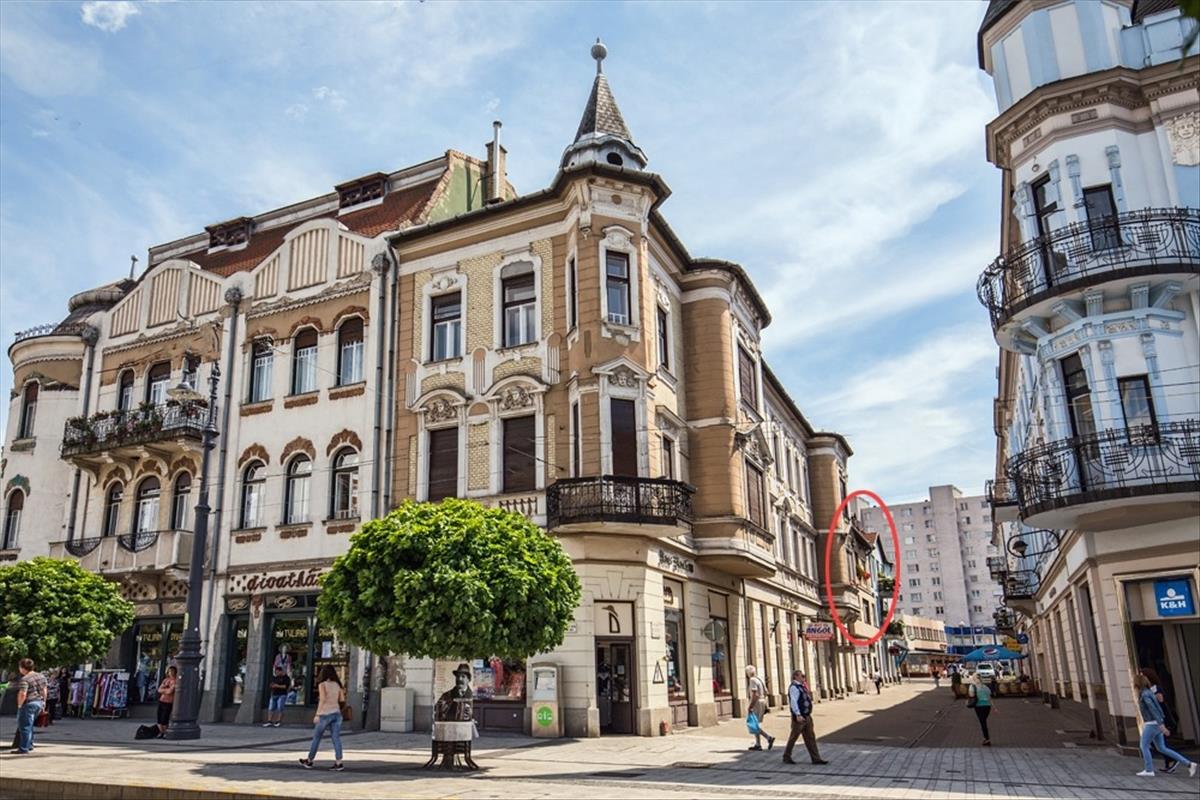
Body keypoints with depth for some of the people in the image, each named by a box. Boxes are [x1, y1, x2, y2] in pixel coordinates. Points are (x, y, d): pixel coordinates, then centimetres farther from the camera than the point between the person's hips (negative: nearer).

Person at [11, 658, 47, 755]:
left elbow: (22, 694, -25)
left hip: (28, 704, -8)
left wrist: (19, 704, -10)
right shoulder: (41, 676, 9)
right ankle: (29, 745, 28)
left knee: (25, 726, -1)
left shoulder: (24, 680, -17)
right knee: (29, 725, 22)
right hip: (39, 703, 8)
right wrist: (43, 702, 21)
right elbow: (44, 691, 13)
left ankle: (24, 749, 1)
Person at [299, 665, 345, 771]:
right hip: (336, 713, 4)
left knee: (316, 738, 12)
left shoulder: (322, 685, -7)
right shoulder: (337, 685, 7)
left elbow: (323, 699, -19)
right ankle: (338, 763, -6)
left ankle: (309, 761, 24)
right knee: (336, 738, 1)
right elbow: (342, 699, 10)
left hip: (325, 714, -4)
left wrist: (317, 714, -17)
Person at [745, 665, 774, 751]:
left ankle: (769, 737, -14)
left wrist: (750, 706, -20)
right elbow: (765, 692, 17)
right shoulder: (759, 679, 14)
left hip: (756, 703, -10)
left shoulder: (752, 680, -14)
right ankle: (758, 744, 13)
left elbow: (754, 694, -22)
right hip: (762, 702, 10)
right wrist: (765, 703, 21)